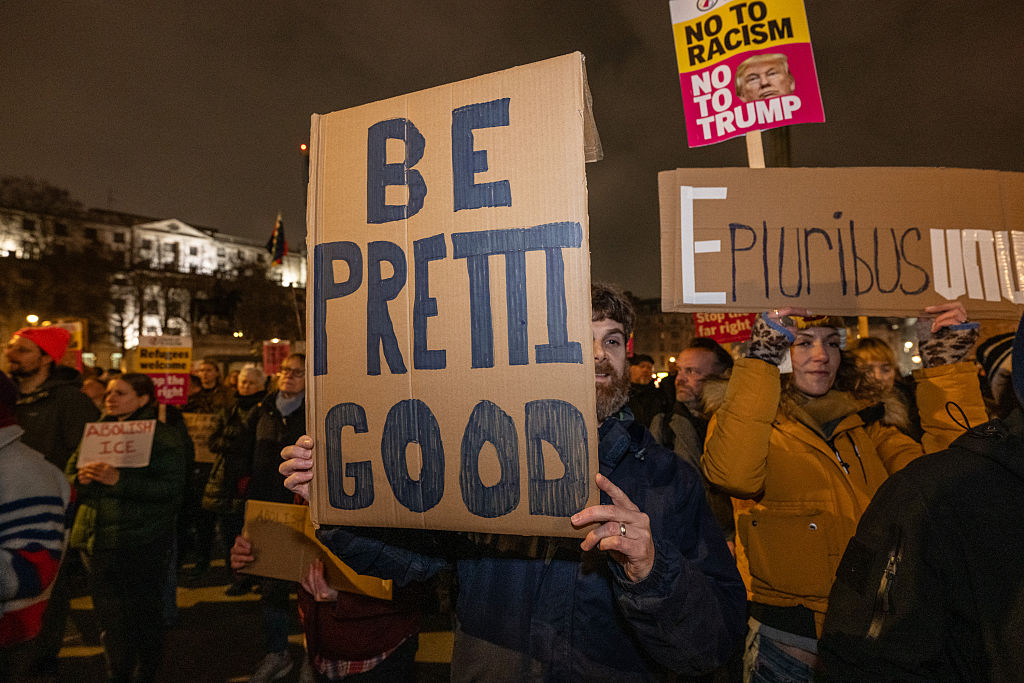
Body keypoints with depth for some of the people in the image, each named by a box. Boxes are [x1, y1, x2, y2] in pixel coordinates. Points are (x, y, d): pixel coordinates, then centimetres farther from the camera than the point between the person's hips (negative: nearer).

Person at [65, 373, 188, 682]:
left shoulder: (164, 436, -7)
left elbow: (171, 486, -17)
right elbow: (69, 474, 15)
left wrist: (119, 480, -25)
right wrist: (82, 477, -8)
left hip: (142, 543, -5)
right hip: (97, 539, 6)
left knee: (144, 613, 5)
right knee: (108, 616, 14)